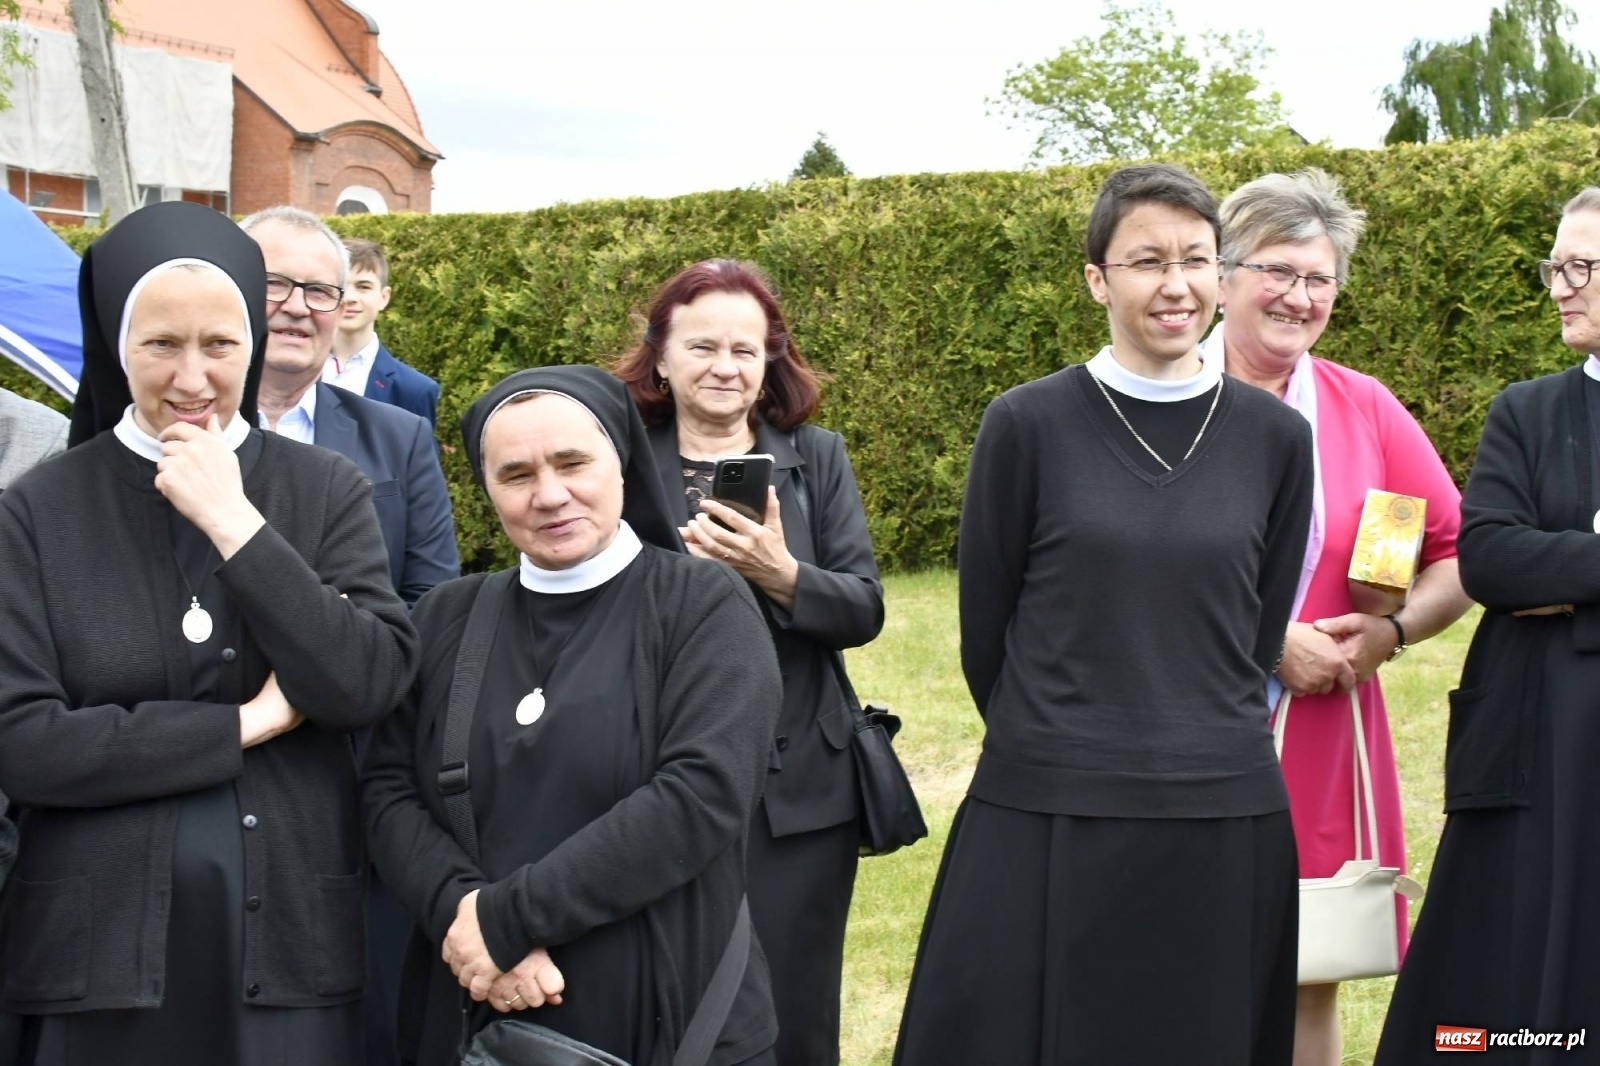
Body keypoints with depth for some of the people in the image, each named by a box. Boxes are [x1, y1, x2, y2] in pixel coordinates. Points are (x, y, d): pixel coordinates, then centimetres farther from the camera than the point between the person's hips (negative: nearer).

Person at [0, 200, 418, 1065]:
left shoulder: (327, 491, 2)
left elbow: (371, 686, -10)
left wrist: (233, 523, -14)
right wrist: (245, 724, -11)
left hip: (289, 939, 1)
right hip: (100, 945, -1)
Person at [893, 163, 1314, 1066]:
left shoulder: (1275, 438, 4)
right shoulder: (1029, 425, -3)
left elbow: (1262, 632, 12)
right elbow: (985, 629, 4)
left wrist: (1205, 747, 12)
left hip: (1224, 826, 2)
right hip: (1045, 820, -2)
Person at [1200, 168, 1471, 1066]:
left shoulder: (1366, 409, 8)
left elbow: (1459, 557, 10)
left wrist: (1392, 632, -9)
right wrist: (1266, 639, -14)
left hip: (1319, 745, 3)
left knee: (1309, 986, 8)